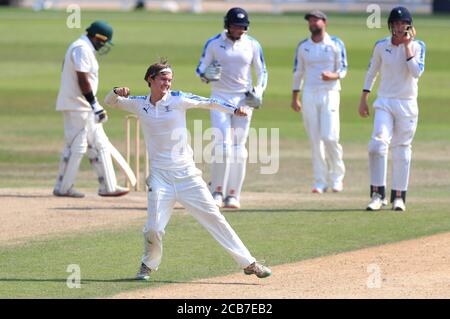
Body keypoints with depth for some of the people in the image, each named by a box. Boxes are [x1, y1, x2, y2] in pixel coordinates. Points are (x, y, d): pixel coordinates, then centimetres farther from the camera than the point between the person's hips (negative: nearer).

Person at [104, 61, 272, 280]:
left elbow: (209, 103, -3)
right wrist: (117, 92, -9)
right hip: (160, 176, 1)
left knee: (214, 217, -1)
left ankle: (248, 263, 3)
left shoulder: (178, 100, -2)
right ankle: (148, 265, 20)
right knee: (153, 228, -9)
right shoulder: (139, 104, 5)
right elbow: (110, 102, 14)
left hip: (186, 173, -1)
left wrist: (233, 110, -19)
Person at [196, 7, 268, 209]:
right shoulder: (213, 44, -3)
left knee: (239, 148, 2)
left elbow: (262, 72, 7)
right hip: (220, 99, -1)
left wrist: (258, 92, -10)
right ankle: (217, 191, -2)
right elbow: (200, 69, 2)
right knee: (222, 145, -13)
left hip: (243, 99, 1)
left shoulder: (253, 45, 1)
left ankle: (233, 194, 8)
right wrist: (207, 75, -22)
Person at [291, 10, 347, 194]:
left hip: (329, 94, -3)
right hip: (309, 95, 3)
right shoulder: (303, 46, 10)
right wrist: (294, 97, 10)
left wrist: (333, 75, -22)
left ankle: (337, 176, 6)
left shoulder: (336, 44, 1)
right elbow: (298, 72, 14)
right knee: (315, 139, 0)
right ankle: (320, 182, 4)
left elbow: (342, 70, -1)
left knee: (330, 137, -12)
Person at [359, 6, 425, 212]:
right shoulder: (381, 46, 2)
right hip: (385, 103, 0)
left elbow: (417, 72, -15)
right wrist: (363, 100, 5)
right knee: (378, 144, -17)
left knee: (402, 150, 4)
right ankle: (378, 194, -13)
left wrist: (407, 46, -14)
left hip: (407, 105, 0)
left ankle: (398, 196, 13)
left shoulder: (417, 46, 0)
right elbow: (371, 73, 10)